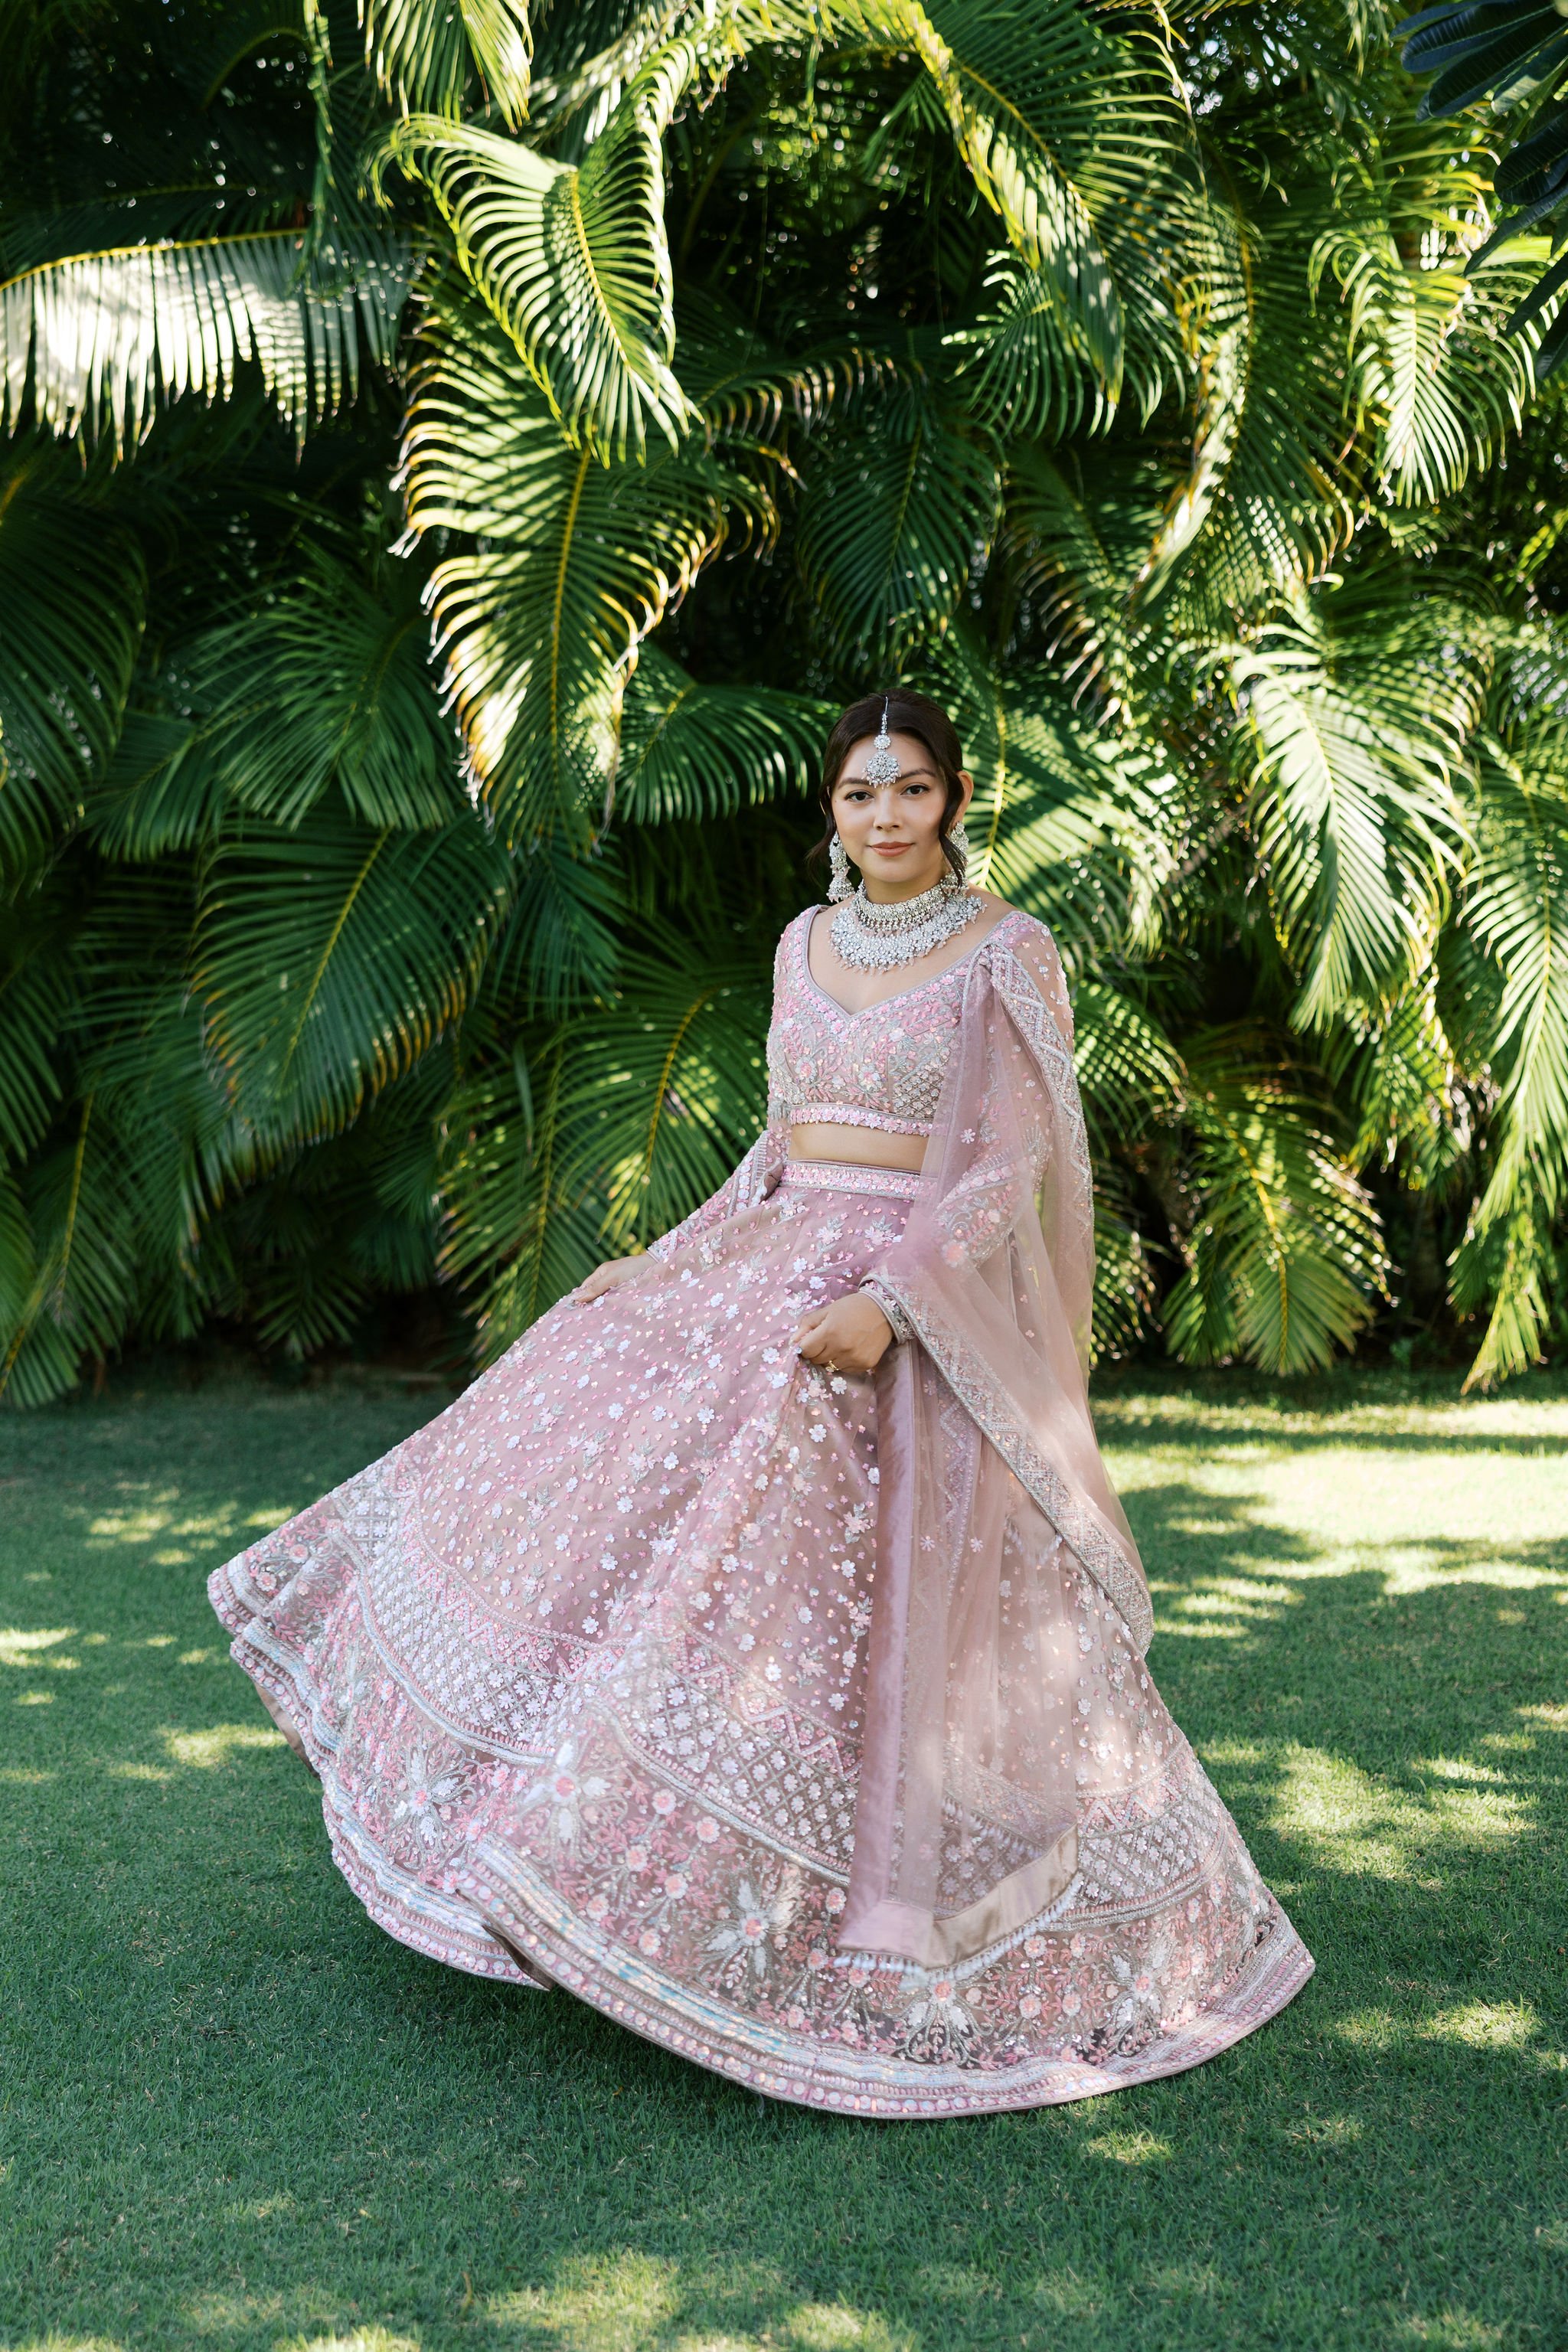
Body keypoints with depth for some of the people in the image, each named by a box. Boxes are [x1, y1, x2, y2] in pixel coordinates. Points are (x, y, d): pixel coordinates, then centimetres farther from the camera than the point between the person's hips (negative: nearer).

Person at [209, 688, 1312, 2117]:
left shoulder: (1006, 954, -8)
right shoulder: (806, 944, 11)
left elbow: (1009, 1167, -13)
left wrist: (888, 1301, -23)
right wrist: (677, 1260, 14)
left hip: (929, 1308, -6)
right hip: (778, 1273, 7)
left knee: (887, 1612, -6)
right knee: (622, 1473, 6)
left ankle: (905, 1936, 11)